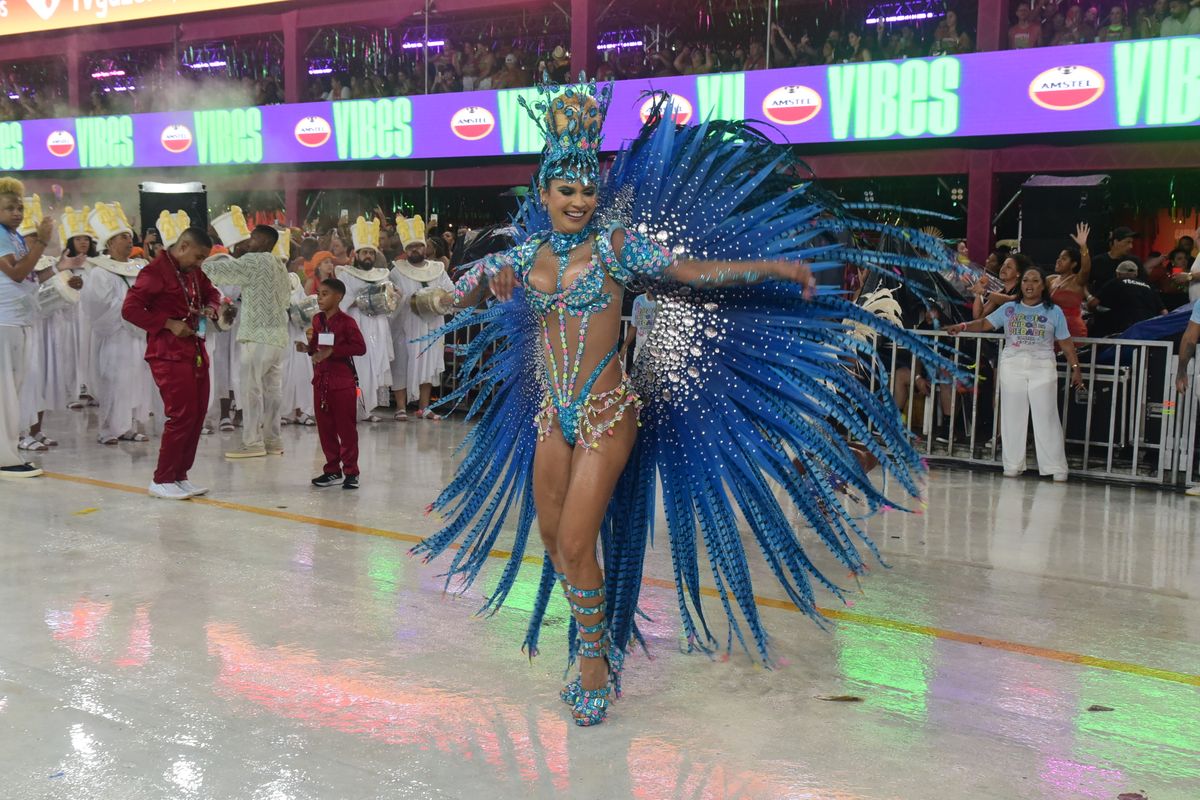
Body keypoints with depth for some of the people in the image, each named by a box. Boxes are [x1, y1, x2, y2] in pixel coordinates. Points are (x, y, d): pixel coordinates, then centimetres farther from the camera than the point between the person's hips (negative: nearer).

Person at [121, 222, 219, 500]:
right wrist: (169, 324, -20)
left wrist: (211, 307, 7)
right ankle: (162, 480, 0)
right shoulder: (155, 271, -12)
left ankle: (179, 476, 18)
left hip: (195, 350, 9)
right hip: (169, 354, -9)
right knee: (182, 415, -10)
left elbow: (211, 293, 31)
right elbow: (129, 309, -17)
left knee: (197, 414, 8)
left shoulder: (194, 272, 14)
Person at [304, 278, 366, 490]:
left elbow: (360, 347, -18)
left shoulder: (346, 322, -10)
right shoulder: (316, 321, 9)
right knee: (324, 427, 10)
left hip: (342, 382, -7)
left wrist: (333, 350, -22)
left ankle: (351, 471, 7)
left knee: (346, 427, 0)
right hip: (320, 380, 7)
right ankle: (332, 470, 20)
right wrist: (307, 348, -2)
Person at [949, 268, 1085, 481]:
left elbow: (1065, 343, 5)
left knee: (1046, 418, -3)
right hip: (1012, 368, 2)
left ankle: (1056, 467, 2)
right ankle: (1013, 465, 10)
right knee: (1013, 417, 4)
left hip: (1042, 369, -2)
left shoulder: (1054, 312, 6)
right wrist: (964, 326, -12)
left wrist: (1075, 367, 0)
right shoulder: (1008, 309, 9)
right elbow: (985, 323, 4)